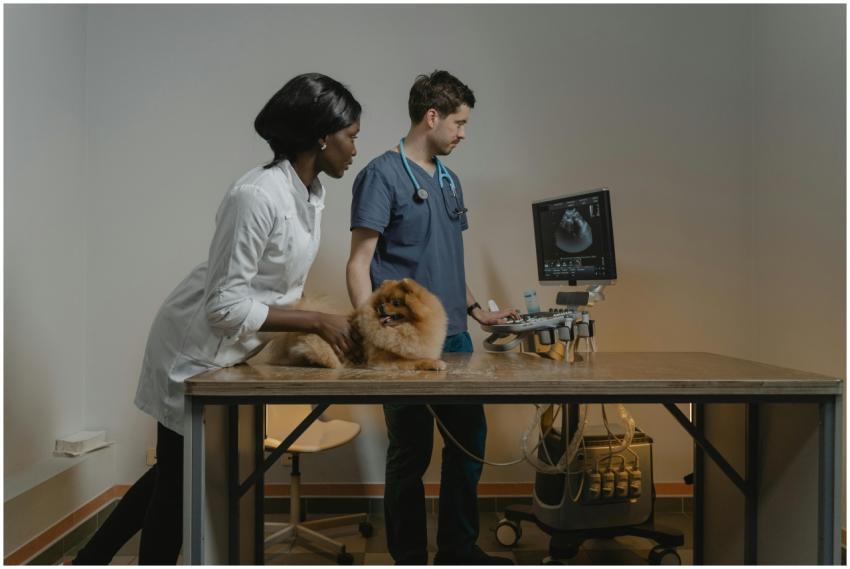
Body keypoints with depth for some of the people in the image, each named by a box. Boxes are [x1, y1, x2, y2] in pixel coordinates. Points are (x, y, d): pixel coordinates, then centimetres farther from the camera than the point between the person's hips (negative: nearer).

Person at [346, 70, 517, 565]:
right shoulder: (383, 175, -7)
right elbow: (359, 263, -12)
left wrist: (478, 312, 21)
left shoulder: (450, 180, 16)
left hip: (455, 338, 8)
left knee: (470, 439, 13)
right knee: (411, 453, 2)